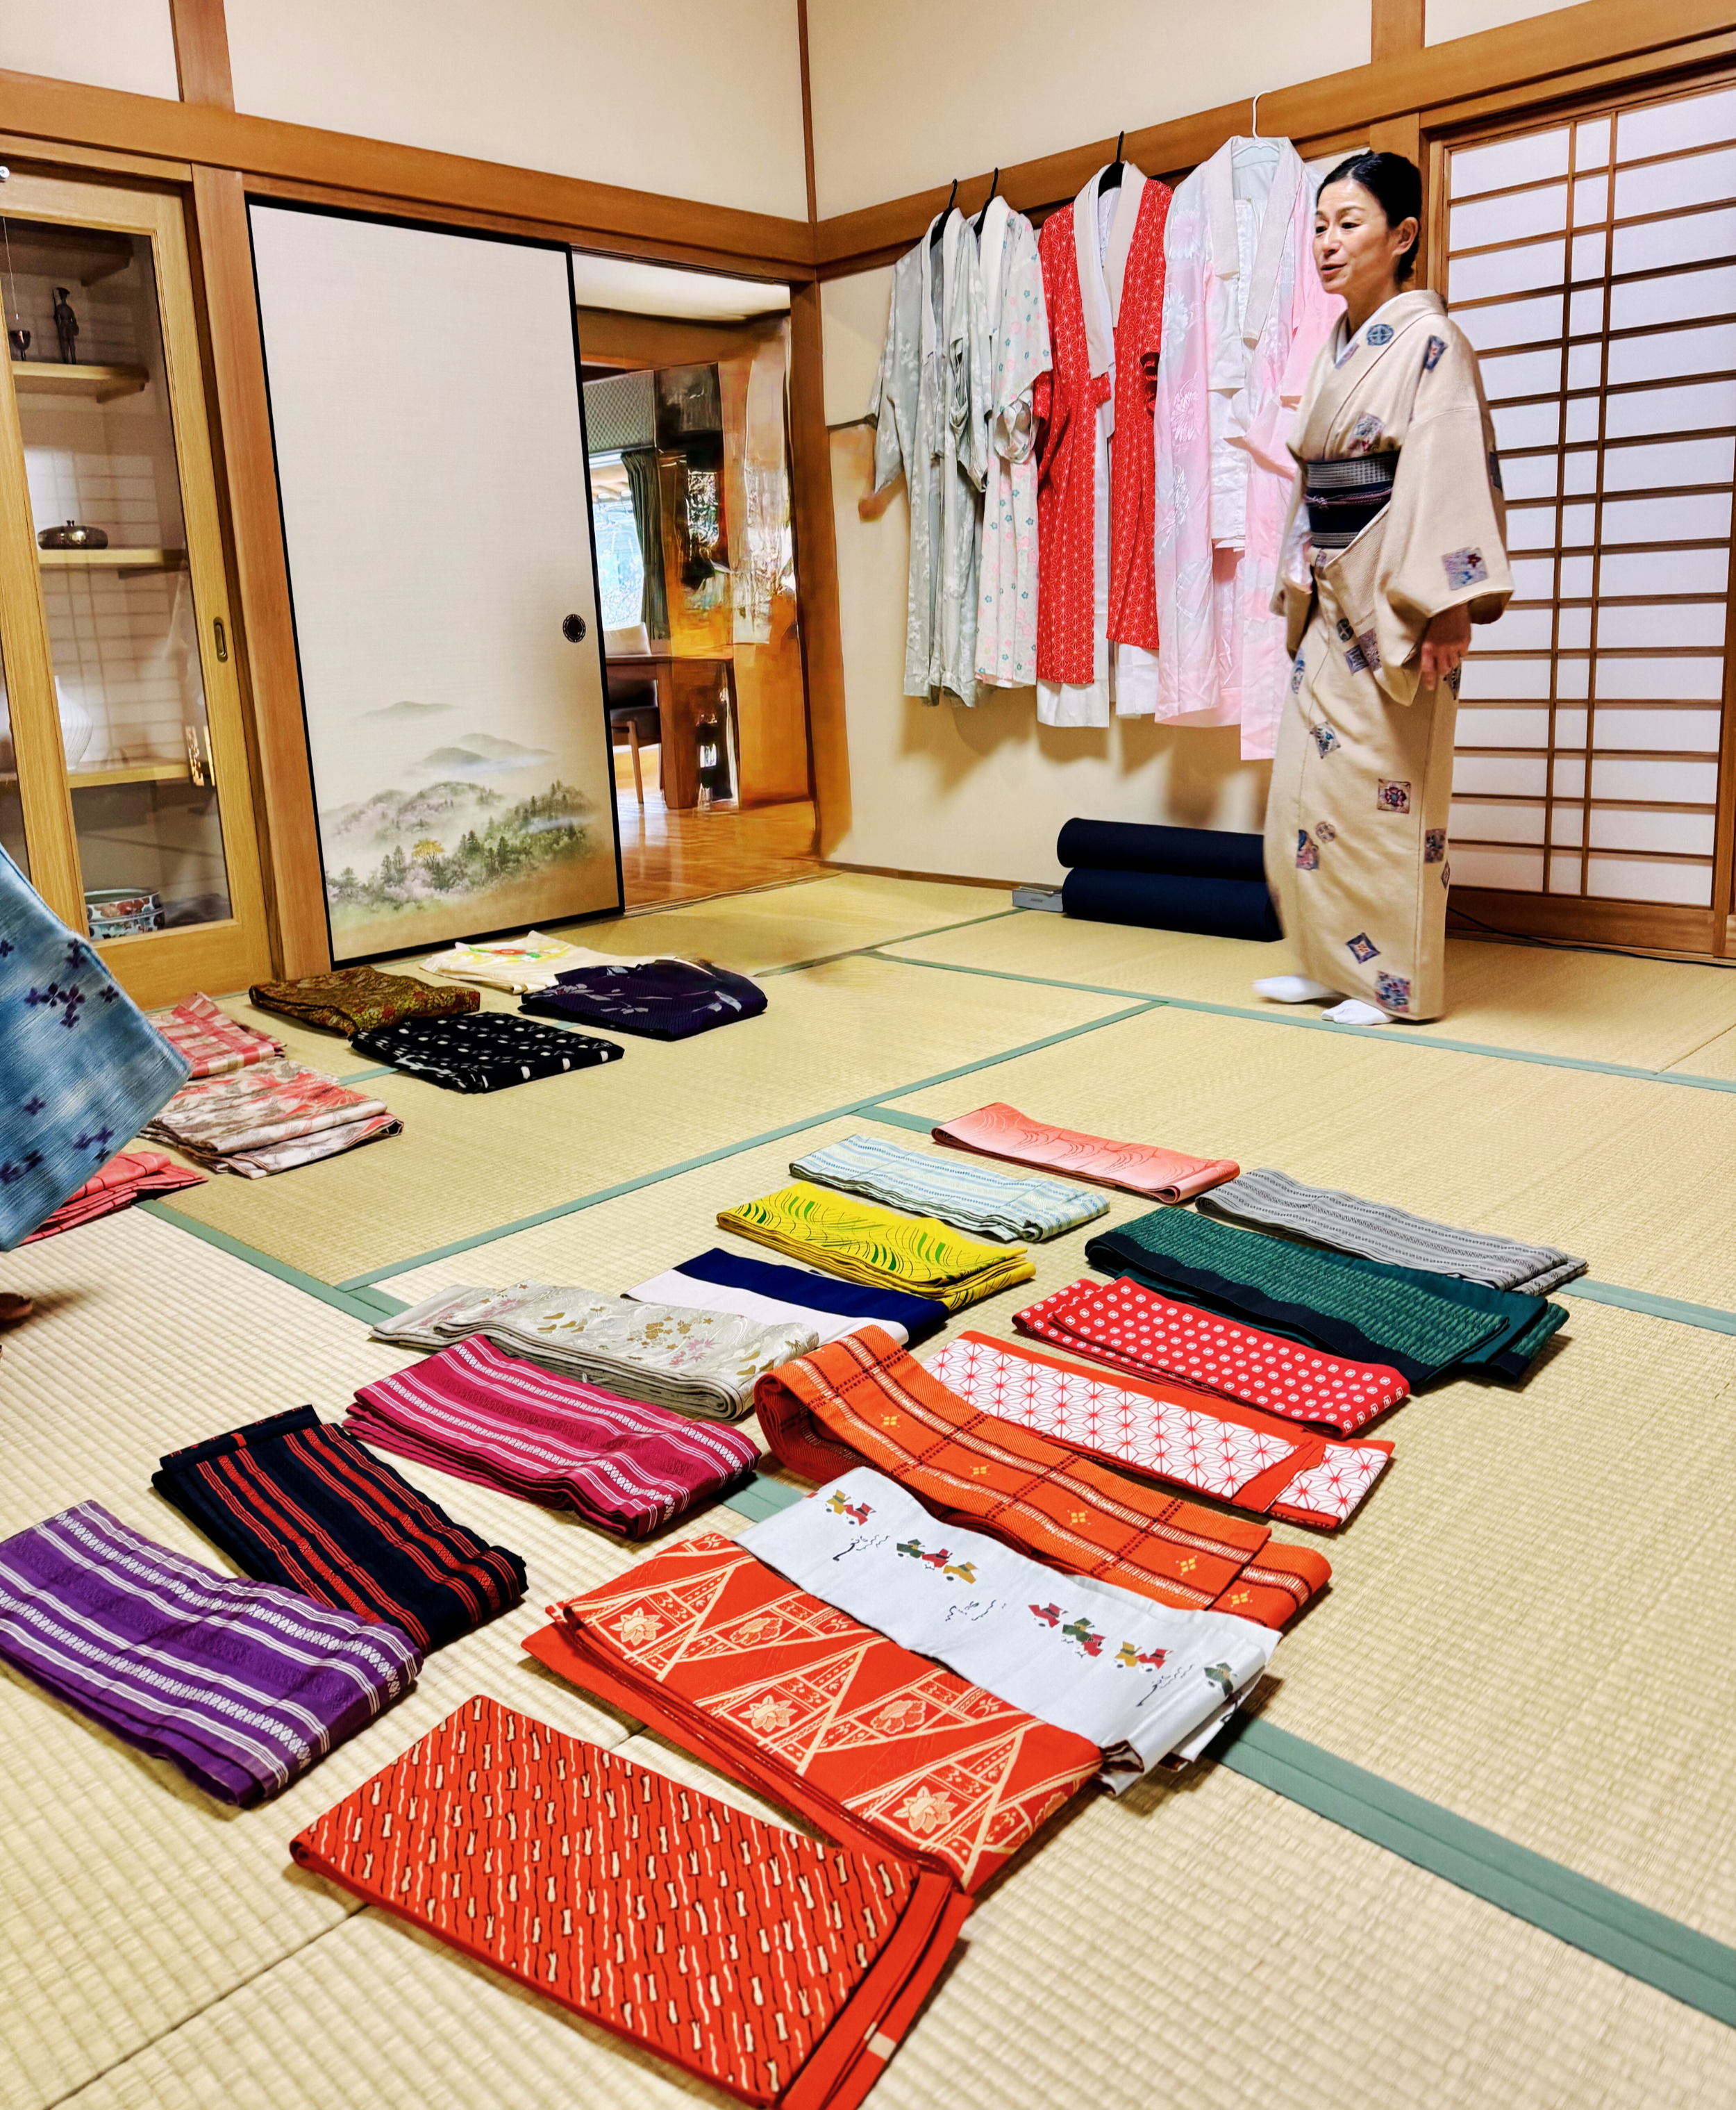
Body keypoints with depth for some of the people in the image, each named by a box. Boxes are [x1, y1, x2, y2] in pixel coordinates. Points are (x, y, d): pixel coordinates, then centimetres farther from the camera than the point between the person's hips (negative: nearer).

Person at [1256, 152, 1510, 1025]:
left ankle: (1395, 979, 8)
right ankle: (1332, 963, 20)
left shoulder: (1427, 340, -9)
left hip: (1388, 607, -8)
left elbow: (1449, 475, -17)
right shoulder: (1337, 346, 15)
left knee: (1380, 789, -4)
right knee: (1307, 783, 9)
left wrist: (1446, 607, -24)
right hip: (1329, 604, 8)